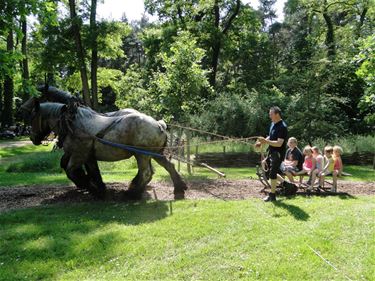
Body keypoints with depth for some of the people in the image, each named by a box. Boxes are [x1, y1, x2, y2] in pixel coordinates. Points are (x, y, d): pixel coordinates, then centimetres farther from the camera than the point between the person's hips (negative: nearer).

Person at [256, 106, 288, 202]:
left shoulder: (282, 127, -21)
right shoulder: (273, 124, 7)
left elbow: (279, 143, -27)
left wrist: (266, 141, -35)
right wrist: (262, 142, 3)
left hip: (278, 153, -9)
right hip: (271, 152, 10)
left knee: (273, 173, -4)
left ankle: (272, 195, 6)